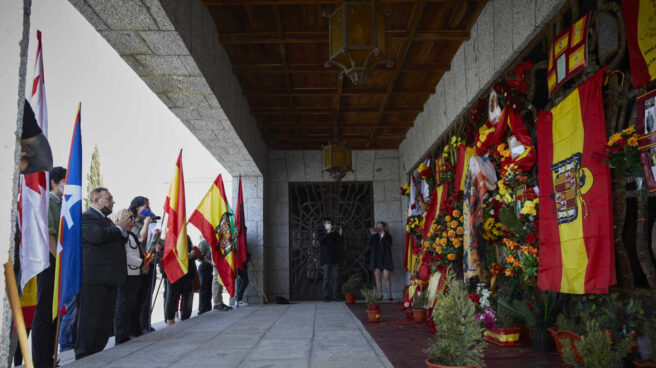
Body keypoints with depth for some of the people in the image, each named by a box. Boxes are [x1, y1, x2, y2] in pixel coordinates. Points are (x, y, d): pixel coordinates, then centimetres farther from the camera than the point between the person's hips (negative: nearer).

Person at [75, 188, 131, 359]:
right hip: (94, 278, -10)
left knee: (106, 321, 13)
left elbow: (117, 244, 25)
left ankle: (96, 354, 21)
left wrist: (124, 231, 6)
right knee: (90, 319, -4)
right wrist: (119, 228, -9)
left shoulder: (107, 220, 24)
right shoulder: (86, 217, -7)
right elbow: (98, 236, -23)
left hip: (109, 278, 10)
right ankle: (83, 357, 4)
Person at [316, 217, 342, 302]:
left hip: (335, 258, 3)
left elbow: (341, 243, 8)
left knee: (335, 278, 3)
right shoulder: (320, 232, 6)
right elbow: (320, 240, -14)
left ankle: (334, 296, 7)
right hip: (326, 259, -3)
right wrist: (327, 232, -22)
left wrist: (340, 235, -8)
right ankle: (326, 296, -1)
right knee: (326, 278, -4)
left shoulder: (335, 232, 12)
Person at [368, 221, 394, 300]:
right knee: (377, 276, 2)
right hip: (376, 259, 3)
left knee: (386, 277, -6)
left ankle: (389, 294, 5)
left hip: (385, 259, -3)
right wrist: (372, 235, -10)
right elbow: (369, 244, -2)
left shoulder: (388, 236, 4)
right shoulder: (374, 236, 11)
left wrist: (383, 236, -18)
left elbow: (389, 245, -13)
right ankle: (380, 294, 9)